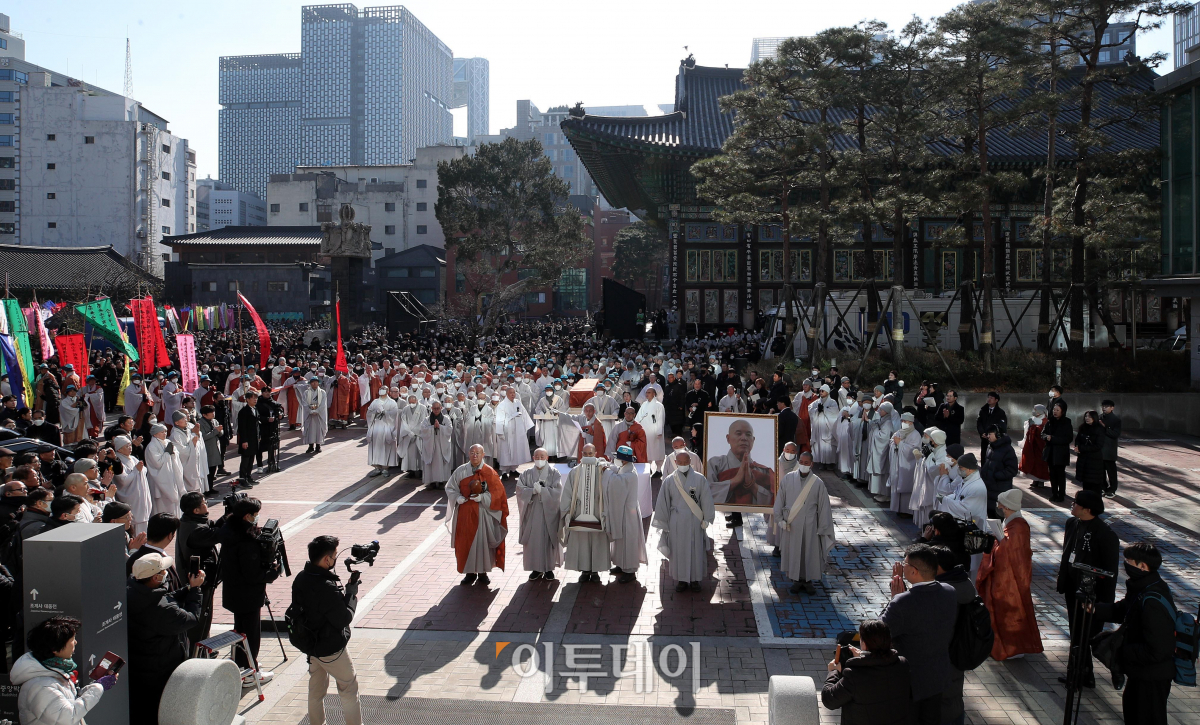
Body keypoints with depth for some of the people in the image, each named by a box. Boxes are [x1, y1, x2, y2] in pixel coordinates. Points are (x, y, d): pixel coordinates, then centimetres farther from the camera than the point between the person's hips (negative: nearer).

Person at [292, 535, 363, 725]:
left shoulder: (300, 579, -7)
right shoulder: (327, 588, -33)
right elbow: (344, 618, -24)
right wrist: (351, 591, -13)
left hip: (310, 644, 8)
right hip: (331, 648, -8)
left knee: (316, 689, 22)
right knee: (349, 688, 10)